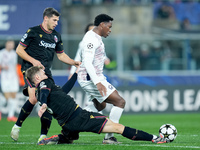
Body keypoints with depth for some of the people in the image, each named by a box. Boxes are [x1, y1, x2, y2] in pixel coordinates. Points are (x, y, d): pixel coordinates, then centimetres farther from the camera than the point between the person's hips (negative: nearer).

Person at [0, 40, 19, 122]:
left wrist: (17, 77, 19)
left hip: (13, 77, 5)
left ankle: (11, 116, 4)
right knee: (8, 97, -13)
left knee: (14, 97, -1)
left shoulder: (14, 54, 14)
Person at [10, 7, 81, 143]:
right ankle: (17, 126, -6)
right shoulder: (33, 32, -3)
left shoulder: (56, 36, 16)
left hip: (46, 73, 6)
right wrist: (33, 60, -14)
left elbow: (61, 55, 24)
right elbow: (19, 49, -2)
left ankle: (43, 136, 0)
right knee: (33, 99, -24)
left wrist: (74, 62, 8)